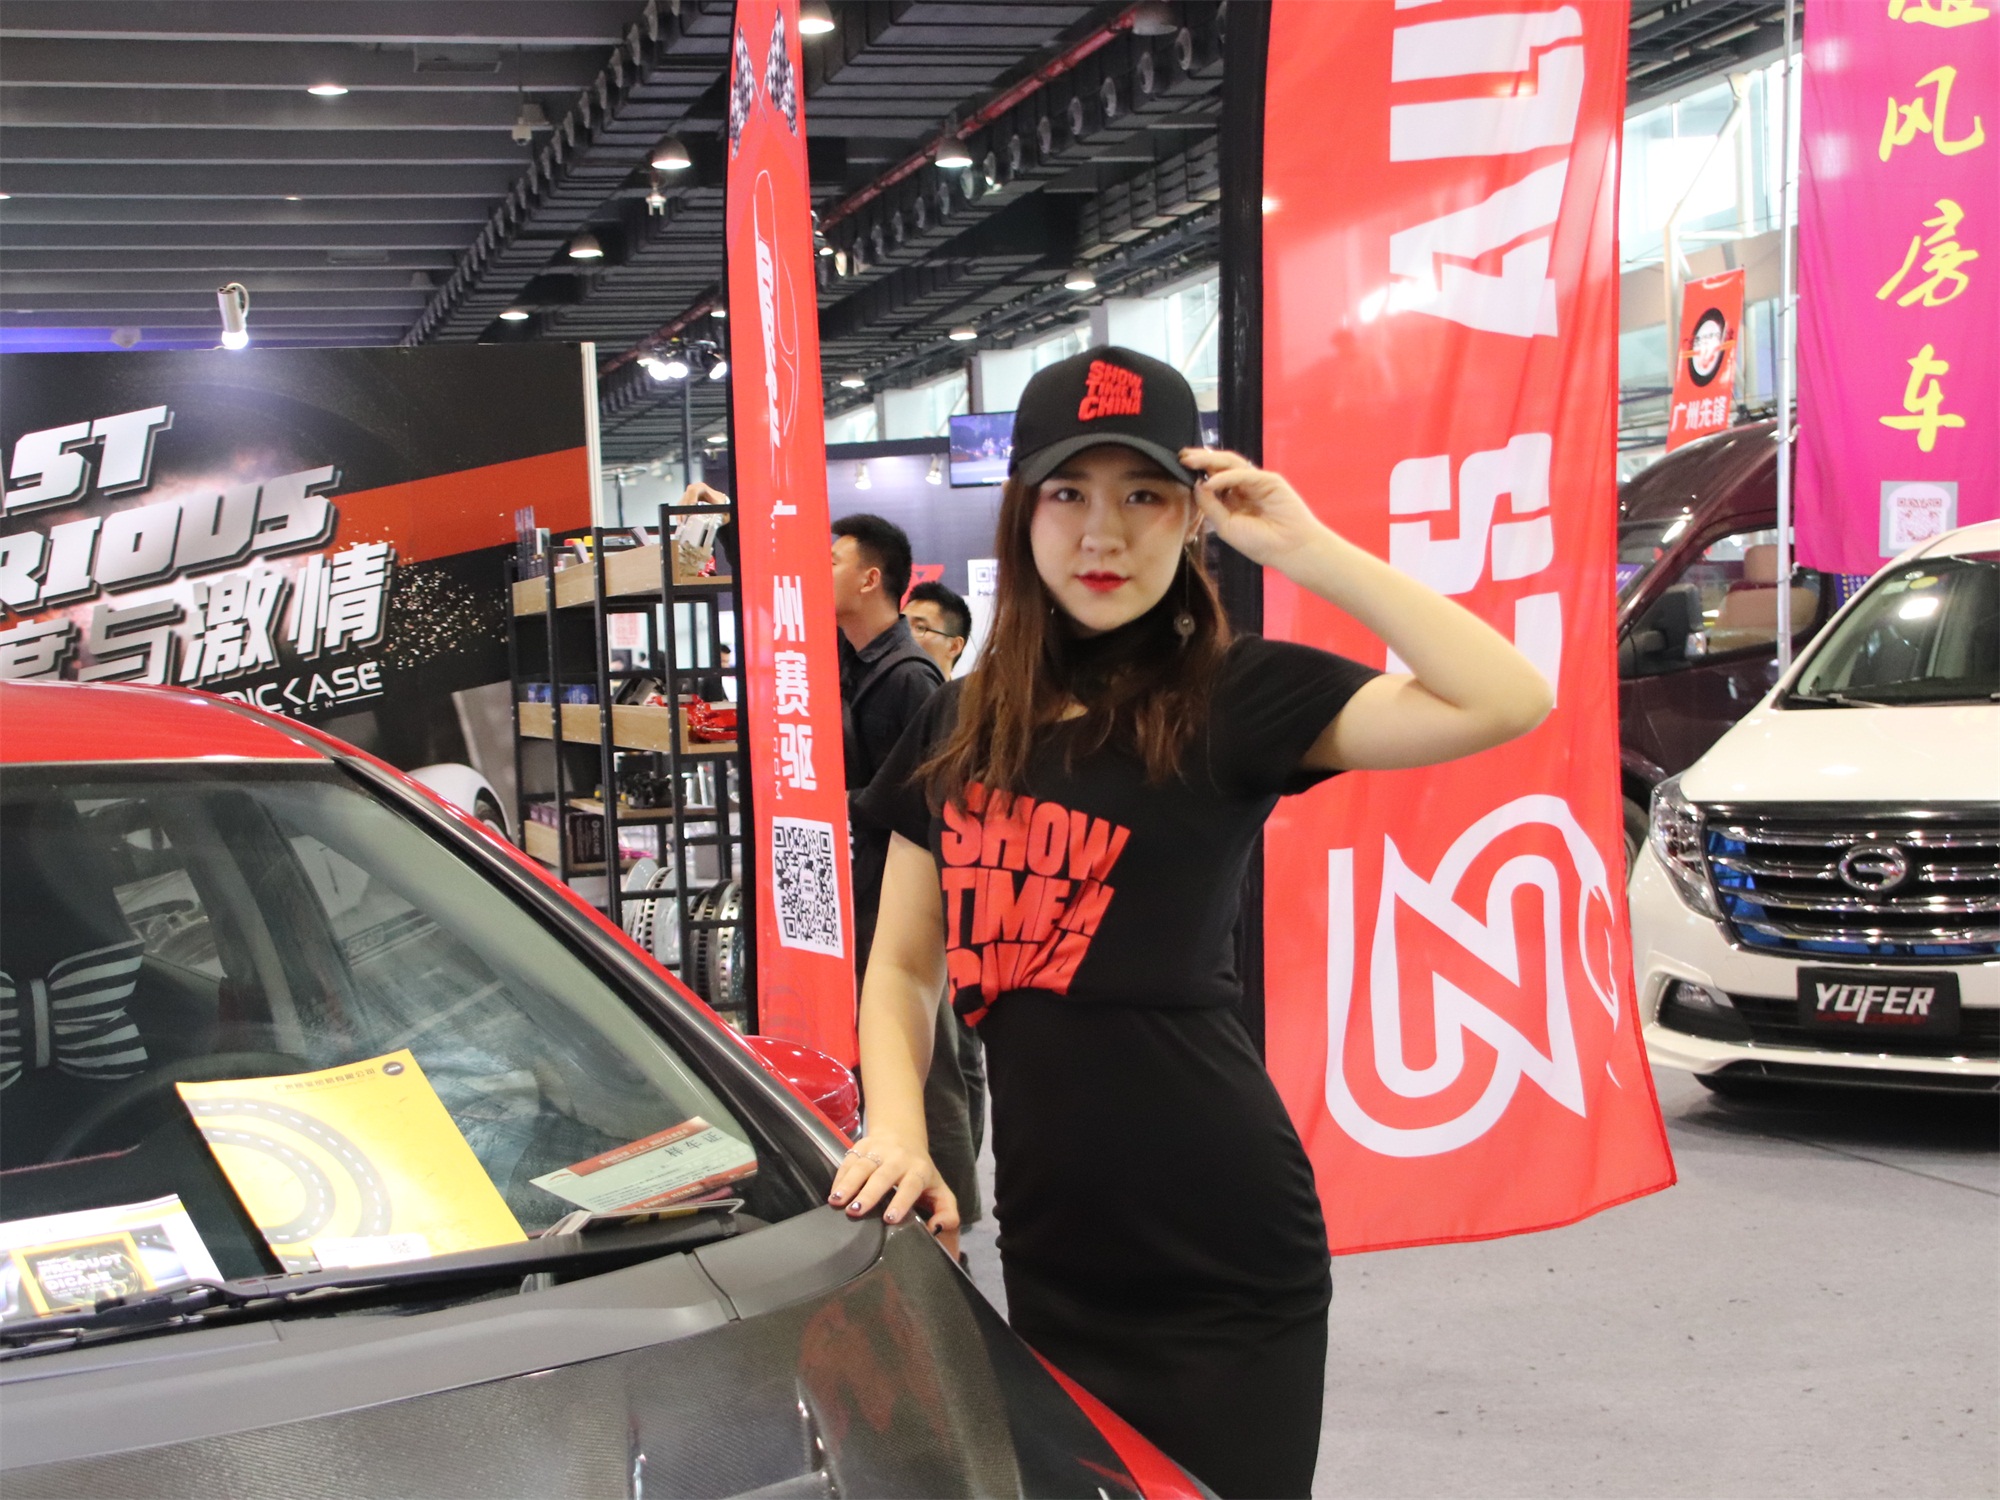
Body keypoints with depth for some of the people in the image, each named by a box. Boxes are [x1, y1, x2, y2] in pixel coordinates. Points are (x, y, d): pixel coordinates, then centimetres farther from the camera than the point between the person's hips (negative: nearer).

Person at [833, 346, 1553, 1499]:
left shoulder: (1231, 698, -8)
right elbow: (905, 968, 12)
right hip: (1048, 1259, 5)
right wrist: (898, 1128, -5)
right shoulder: (961, 728, 8)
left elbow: (1509, 700, -22)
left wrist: (1303, 546, -19)